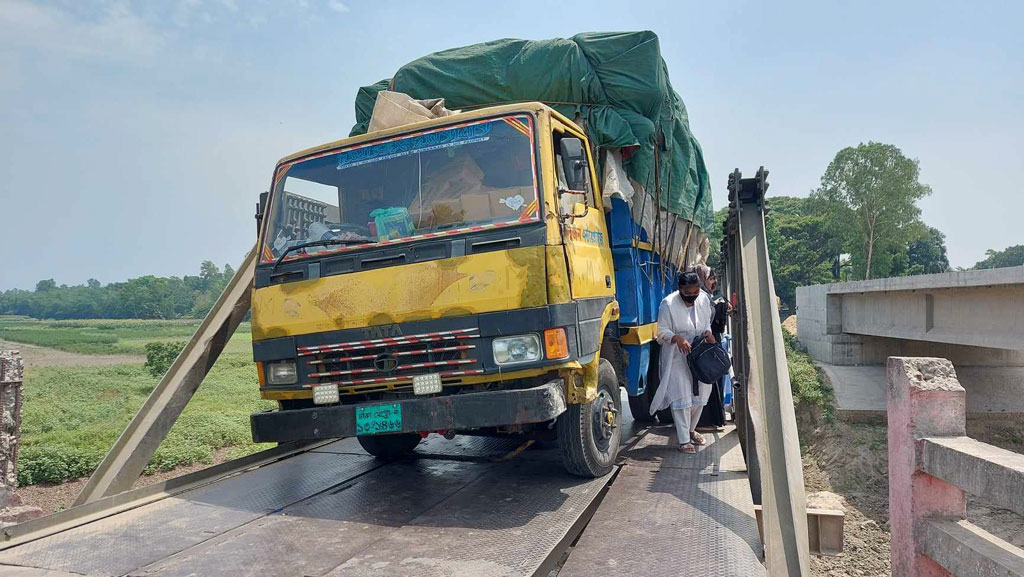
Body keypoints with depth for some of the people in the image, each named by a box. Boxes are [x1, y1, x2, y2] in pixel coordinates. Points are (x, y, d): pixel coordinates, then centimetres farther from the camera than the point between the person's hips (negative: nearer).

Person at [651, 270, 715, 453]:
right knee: (681, 397, -6)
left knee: (699, 395, 13)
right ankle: (684, 440, 3)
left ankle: (691, 430, 35)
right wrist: (677, 338, -30)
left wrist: (708, 332, -8)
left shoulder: (704, 299, 0)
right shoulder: (668, 304, -15)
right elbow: (662, 332, -11)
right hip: (677, 358, -5)